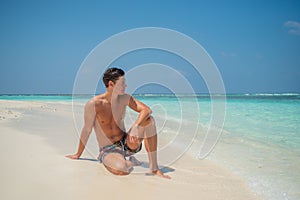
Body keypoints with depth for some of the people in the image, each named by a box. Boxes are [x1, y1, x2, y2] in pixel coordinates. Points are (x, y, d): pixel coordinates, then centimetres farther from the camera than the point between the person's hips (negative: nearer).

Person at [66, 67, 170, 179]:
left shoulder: (124, 98, -2)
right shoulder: (93, 104, -14)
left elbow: (146, 110, -16)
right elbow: (86, 131, -3)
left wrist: (136, 127, -35)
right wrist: (78, 155, 6)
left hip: (126, 144, 4)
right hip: (108, 150, -4)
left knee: (149, 120, -20)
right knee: (122, 169, -39)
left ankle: (154, 168, -18)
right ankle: (130, 161, 1)